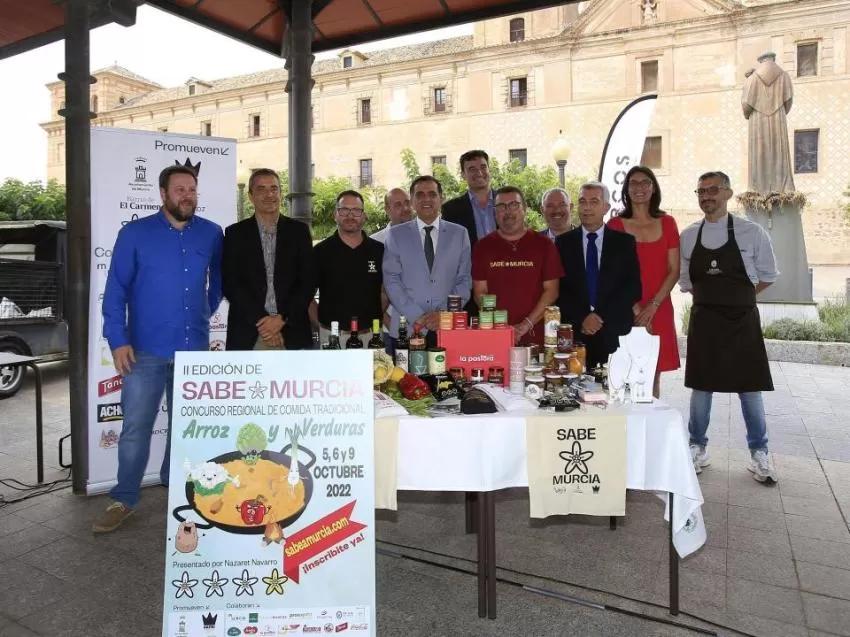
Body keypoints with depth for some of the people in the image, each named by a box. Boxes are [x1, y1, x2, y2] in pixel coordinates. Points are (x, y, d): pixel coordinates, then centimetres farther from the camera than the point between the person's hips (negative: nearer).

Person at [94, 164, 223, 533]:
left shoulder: (211, 234, 4)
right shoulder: (135, 233, -2)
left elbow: (219, 279, 19)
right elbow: (116, 289, -4)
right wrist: (118, 340, -10)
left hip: (194, 348, 3)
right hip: (145, 350, -2)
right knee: (136, 427, 1)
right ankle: (124, 500, 15)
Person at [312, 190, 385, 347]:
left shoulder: (379, 250, 6)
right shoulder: (320, 251, 2)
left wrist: (381, 318, 4)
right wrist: (319, 324, -1)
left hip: (370, 334, 1)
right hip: (331, 335, -1)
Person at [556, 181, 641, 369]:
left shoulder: (624, 242, 9)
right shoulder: (563, 242, 10)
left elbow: (634, 288, 2)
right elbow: (558, 289, 4)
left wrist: (603, 316, -7)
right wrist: (581, 318, -8)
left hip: (614, 334, 0)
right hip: (574, 333, 0)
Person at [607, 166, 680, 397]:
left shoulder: (667, 223, 9)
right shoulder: (616, 225, 2)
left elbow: (674, 270, 5)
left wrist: (653, 305, -7)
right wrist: (635, 308, -10)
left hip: (659, 311, 2)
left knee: (653, 375, 6)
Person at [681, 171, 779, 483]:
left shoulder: (751, 232, -5)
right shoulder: (688, 236, 1)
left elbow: (767, 276, 6)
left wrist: (738, 294, 2)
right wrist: (714, 294, 2)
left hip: (742, 320, -1)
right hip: (704, 320, 2)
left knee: (749, 387, 6)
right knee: (700, 386, 8)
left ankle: (758, 453, 22)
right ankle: (697, 448, 22)